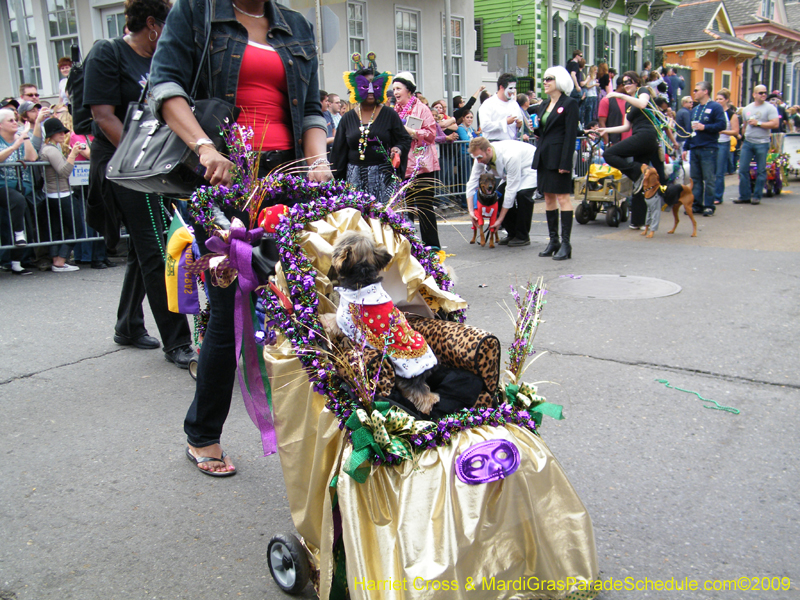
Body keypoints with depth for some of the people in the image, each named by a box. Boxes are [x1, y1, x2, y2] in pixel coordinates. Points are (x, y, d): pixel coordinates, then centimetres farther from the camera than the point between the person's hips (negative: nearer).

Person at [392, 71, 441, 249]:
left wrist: (411, 132, -18)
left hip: (423, 165, -6)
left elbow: (432, 133, -10)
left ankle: (431, 245, 2)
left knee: (424, 206, -5)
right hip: (403, 166, 6)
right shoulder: (395, 111, 14)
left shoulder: (421, 109, -2)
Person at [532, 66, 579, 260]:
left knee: (562, 197, -6)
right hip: (543, 156, 8)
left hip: (559, 157, -8)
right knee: (548, 197, 10)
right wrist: (534, 128, -2)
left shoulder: (569, 104, -6)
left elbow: (571, 134, -12)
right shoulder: (544, 105, 16)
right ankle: (553, 240, 18)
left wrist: (565, 162, -19)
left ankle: (565, 244, -3)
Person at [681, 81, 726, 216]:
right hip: (694, 149, 7)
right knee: (695, 178, 8)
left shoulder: (715, 107, -4)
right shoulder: (695, 109, 19)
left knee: (709, 179, -3)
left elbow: (722, 125, -13)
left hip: (709, 148, -7)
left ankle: (709, 206, 1)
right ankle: (697, 205, 14)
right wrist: (685, 147, 18)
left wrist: (704, 127, -16)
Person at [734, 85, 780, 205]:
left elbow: (775, 124, -12)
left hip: (762, 143, -4)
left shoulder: (770, 108, -2)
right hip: (747, 142, 4)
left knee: (761, 171, 1)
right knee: (743, 169, 0)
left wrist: (758, 123, -12)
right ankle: (744, 196, 8)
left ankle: (756, 196, 9)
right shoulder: (747, 109, 12)